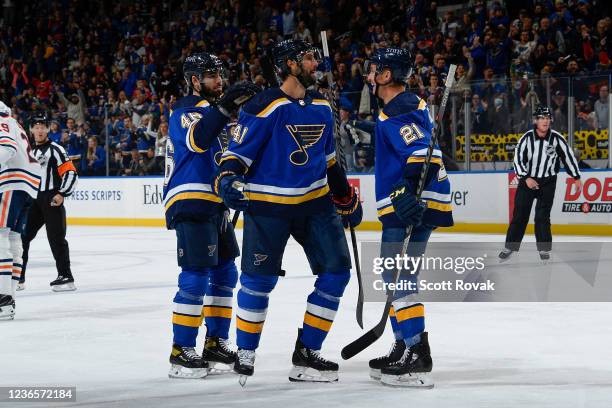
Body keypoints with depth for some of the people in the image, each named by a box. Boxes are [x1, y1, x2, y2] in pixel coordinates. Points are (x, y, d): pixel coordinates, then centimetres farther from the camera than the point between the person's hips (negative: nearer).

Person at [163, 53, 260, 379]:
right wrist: (225, 105, -41)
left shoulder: (209, 109, 22)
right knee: (196, 277, -13)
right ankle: (181, 352, -10)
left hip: (213, 204, 10)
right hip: (190, 205, -10)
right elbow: (196, 140, -32)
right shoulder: (186, 111, -8)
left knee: (224, 273, 12)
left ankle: (215, 343, 20)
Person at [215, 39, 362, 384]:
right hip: (268, 204, -6)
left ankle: (307, 352, 10)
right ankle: (246, 353, 14)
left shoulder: (321, 106, 10)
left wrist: (348, 199, 23)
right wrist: (229, 179, -29)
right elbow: (239, 151, -11)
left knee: (337, 270, 1)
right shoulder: (265, 107, -12)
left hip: (315, 201, 7)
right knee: (259, 279, -5)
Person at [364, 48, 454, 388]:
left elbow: (423, 153, -28)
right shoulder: (410, 105, 18)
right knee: (396, 278, 17)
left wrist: (409, 194, -35)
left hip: (413, 206, -11)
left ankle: (417, 358, -14)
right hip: (409, 204, 11)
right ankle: (406, 349, 23)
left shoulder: (398, 112, -15)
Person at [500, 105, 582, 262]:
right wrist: (526, 178, -19)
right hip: (527, 179, 0)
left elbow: (568, 156, -1)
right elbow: (518, 159, -9)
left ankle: (544, 249, 6)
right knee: (519, 215, 2)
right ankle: (510, 247, 10)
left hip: (547, 182, 0)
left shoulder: (556, 138, -10)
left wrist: (576, 178, 2)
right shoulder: (527, 138, -11)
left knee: (542, 217, -5)